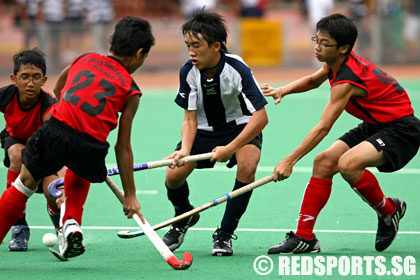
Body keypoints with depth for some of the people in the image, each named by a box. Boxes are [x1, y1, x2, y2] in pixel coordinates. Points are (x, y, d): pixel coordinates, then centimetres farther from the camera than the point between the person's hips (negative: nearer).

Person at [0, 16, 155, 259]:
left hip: (56, 130, 0)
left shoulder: (85, 58, 20)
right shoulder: (131, 92, 13)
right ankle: (72, 225, 17)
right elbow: (123, 147, 12)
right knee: (79, 176, 34)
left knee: (26, 182, 18)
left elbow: (58, 89, 35)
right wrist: (130, 195, 17)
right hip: (91, 146, 0)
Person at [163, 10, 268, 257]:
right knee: (174, 176, -16)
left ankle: (225, 234, -14)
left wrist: (230, 148, -33)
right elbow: (190, 119, -12)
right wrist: (185, 150, -32)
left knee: (247, 167, -32)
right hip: (204, 131, 3)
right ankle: (184, 216, 21)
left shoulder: (237, 69, -27)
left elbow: (261, 117, -27)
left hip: (241, 128, -3)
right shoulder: (189, 72, -17)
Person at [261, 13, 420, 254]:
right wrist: (283, 90, 6)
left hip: (401, 128, -10)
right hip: (375, 126, 10)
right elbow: (313, 80, 25)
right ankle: (304, 237, 5)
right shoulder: (336, 63, 0)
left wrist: (290, 161, -28)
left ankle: (389, 210, -4)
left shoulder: (347, 80, -27)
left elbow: (323, 127, -29)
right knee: (323, 163, 0)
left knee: (348, 164, -31)